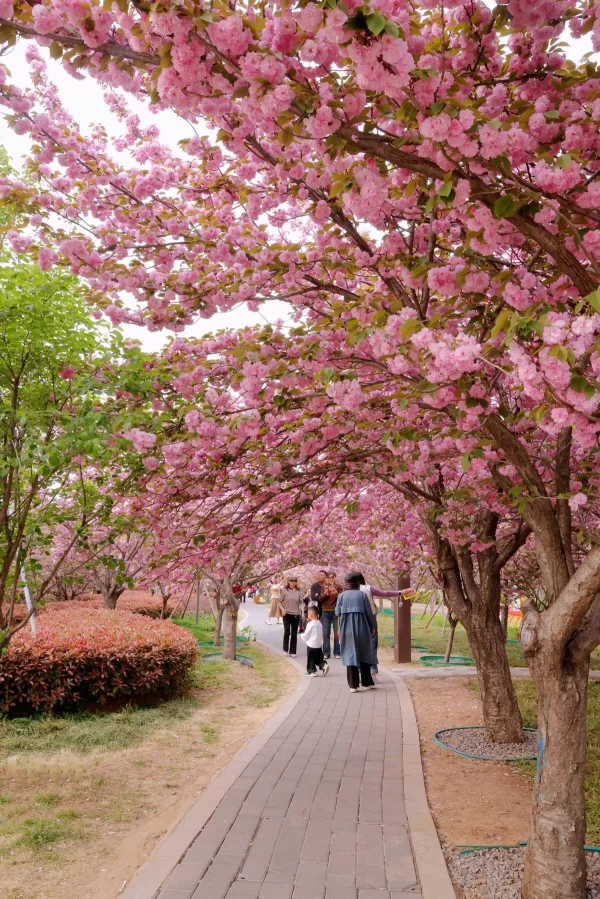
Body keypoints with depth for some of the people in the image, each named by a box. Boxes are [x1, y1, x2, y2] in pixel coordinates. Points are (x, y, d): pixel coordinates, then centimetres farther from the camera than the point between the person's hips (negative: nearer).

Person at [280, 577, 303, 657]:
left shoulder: (298, 592, 4)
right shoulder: (284, 590, -1)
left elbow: (301, 602, 4)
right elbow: (280, 601, 1)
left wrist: (303, 611, -8)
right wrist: (283, 609, -11)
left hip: (296, 615, 2)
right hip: (287, 614, -2)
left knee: (294, 633, 4)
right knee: (287, 631, -5)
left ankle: (292, 651, 11)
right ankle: (285, 649, 14)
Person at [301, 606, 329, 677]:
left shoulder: (310, 624, -17)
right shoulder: (319, 623, 5)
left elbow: (306, 635, -11)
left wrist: (301, 636, 9)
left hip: (311, 645, -7)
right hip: (319, 645, 7)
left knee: (311, 659, 4)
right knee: (319, 658, 16)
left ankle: (312, 671, 7)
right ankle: (324, 665, -4)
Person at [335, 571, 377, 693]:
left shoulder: (342, 595, -1)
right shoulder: (362, 595, -4)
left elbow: (337, 612, 3)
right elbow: (369, 612, -2)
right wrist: (373, 626, 12)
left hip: (347, 630, 0)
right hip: (362, 629, 0)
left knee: (350, 655, 5)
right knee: (364, 655, 13)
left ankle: (353, 685, 0)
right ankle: (367, 683, 19)